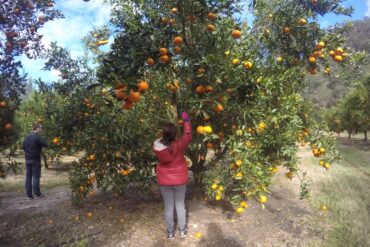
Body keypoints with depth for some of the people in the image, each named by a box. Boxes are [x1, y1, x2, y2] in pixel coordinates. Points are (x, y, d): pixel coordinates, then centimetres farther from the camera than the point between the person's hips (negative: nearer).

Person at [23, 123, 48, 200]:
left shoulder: (27, 137, 8)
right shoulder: (37, 137, -14)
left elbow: (23, 147, 16)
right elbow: (45, 144, -16)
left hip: (28, 159, 7)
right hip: (35, 160, -6)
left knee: (28, 177, 8)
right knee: (36, 177, 0)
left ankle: (29, 195, 12)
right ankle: (37, 194, 5)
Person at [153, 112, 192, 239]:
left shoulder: (157, 145, -18)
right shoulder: (178, 145, -24)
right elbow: (188, 136, -7)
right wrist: (186, 120, 4)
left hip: (164, 181, 2)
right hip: (179, 180, -1)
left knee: (168, 206, 16)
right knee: (180, 205, 17)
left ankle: (170, 232, 31)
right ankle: (182, 230, 33)